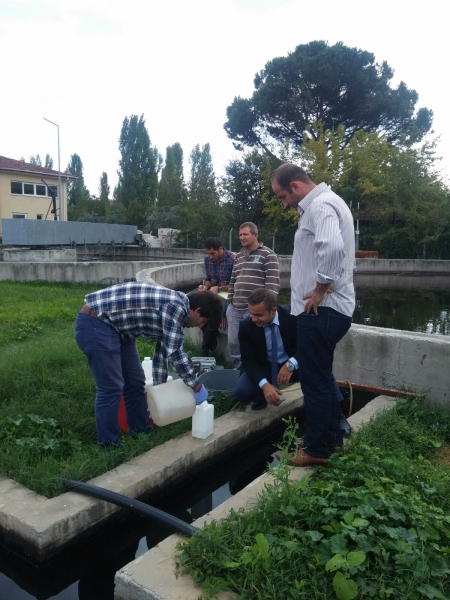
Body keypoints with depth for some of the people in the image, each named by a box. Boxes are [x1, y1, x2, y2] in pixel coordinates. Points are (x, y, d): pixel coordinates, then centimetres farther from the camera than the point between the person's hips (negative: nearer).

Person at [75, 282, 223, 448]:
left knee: (135, 381, 14)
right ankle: (109, 444, 9)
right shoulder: (176, 306, -20)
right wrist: (197, 386, -6)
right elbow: (174, 352, -18)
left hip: (116, 326, 11)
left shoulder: (174, 306, 10)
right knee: (111, 387, -6)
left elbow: (163, 351, 17)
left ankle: (140, 431, 29)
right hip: (96, 324, -10)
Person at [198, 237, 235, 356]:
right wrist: (205, 286, -8)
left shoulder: (233, 259, -17)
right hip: (213, 294, 6)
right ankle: (211, 340, -3)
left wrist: (219, 288, -21)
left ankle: (206, 349, -9)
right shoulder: (207, 259, 3)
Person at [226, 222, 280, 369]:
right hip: (235, 309, 7)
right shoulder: (239, 257, 18)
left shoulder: (268, 255, -4)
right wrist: (229, 303, 17)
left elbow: (273, 283, -10)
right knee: (233, 343, 10)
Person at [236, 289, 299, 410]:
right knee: (242, 392, -26)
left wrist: (291, 364, -35)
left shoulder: (292, 317, -21)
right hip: (266, 367, 1)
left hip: (294, 365, -1)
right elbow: (249, 361, -15)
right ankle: (262, 394, 10)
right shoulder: (246, 326, -16)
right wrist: (264, 385, -33)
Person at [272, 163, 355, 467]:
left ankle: (316, 449, 16)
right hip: (326, 309, 11)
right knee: (322, 377, 20)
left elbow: (332, 249, -35)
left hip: (321, 310, -11)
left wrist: (320, 290, -23)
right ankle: (332, 437, 34)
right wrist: (322, 290, 13)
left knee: (315, 381, 1)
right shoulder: (324, 203, 17)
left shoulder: (320, 206, -16)